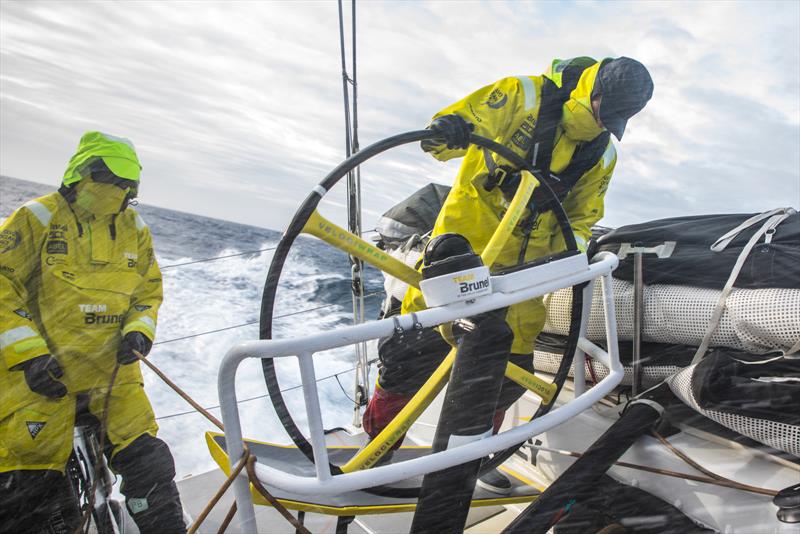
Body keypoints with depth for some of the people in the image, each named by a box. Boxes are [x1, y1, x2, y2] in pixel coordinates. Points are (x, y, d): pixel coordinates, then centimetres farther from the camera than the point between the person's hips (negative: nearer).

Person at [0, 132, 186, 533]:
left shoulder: (136, 230, 8)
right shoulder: (38, 218, -4)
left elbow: (149, 290, 15)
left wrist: (139, 331, -4)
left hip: (112, 369, 3)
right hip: (40, 372, -3)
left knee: (147, 464, 3)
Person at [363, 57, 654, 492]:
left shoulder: (602, 155, 8)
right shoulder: (524, 96, -6)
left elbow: (582, 217, 14)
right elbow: (451, 128, -12)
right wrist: (449, 129, -36)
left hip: (522, 262, 5)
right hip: (466, 240, -5)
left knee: (512, 366, 6)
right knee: (421, 341, -11)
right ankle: (377, 438, 10)